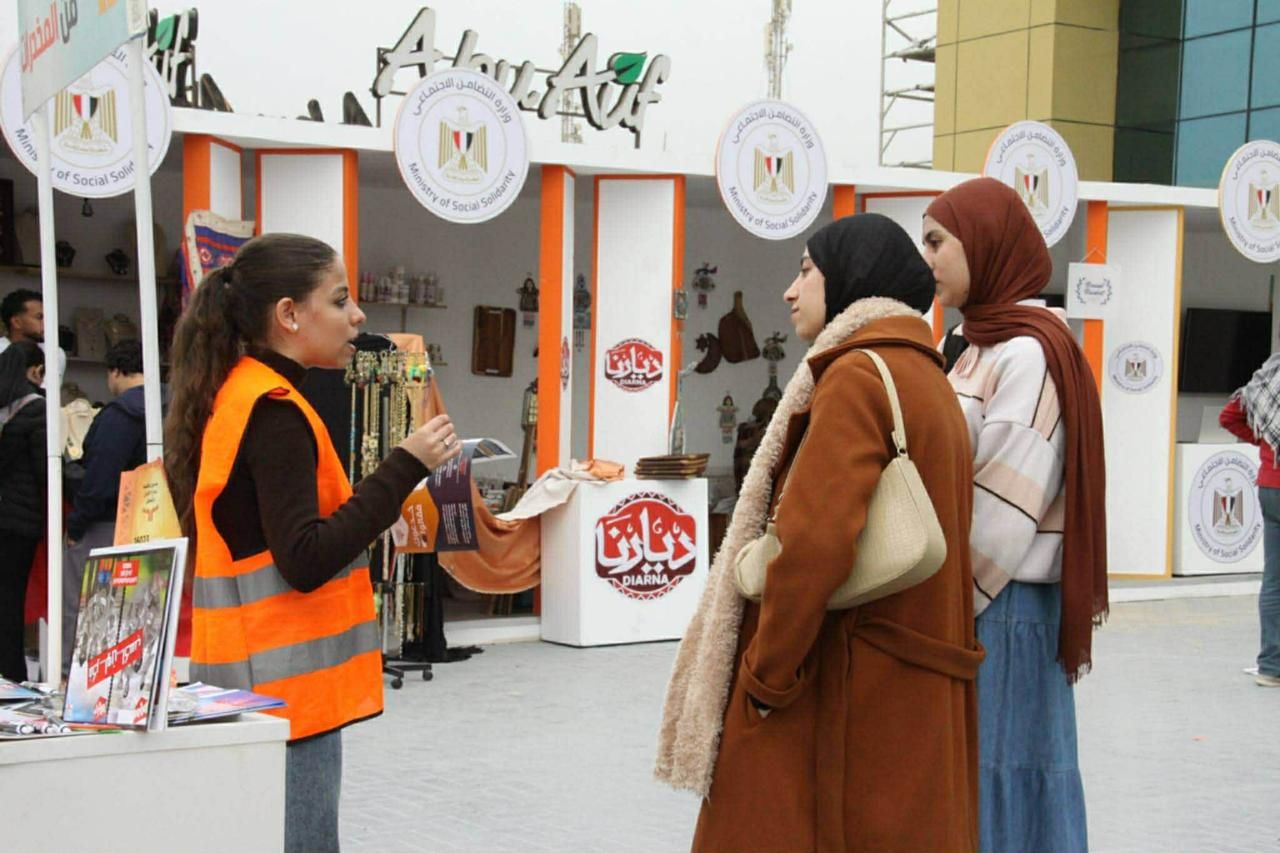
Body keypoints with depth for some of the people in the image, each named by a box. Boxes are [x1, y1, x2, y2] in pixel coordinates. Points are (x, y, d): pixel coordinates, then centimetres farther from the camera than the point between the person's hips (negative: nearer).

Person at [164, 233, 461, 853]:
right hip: (286, 684, -10)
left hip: (252, 679, 10)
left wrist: (374, 524, 14)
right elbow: (305, 561, -22)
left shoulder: (235, 397, 13)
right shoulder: (273, 411, -15)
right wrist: (405, 466, -20)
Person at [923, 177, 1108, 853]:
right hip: (969, 601, 8)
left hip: (1000, 611, -8)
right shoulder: (985, 347, 14)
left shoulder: (1027, 352, -14)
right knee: (964, 778, 13)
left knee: (999, 782, 0)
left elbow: (1003, 511, -19)